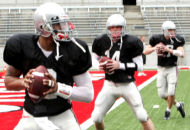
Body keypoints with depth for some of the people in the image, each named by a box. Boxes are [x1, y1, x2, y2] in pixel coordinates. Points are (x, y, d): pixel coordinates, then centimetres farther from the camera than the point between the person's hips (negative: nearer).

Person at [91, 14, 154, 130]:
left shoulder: (131, 42, -14)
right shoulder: (102, 42, -3)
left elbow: (139, 66, -11)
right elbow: (95, 59, 14)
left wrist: (120, 65, -22)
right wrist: (99, 65, -8)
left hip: (127, 85, -3)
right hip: (109, 85, 3)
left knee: (143, 117, -6)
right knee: (96, 118, 4)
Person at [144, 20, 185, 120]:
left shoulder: (177, 40, -9)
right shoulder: (157, 39, -7)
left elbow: (181, 54, -21)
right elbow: (145, 52, -3)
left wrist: (168, 49, -31)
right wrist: (155, 48, -22)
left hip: (172, 68, -2)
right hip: (161, 69, 2)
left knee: (171, 92, -9)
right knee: (162, 94, 2)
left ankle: (168, 110, 16)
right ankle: (178, 105, 25)